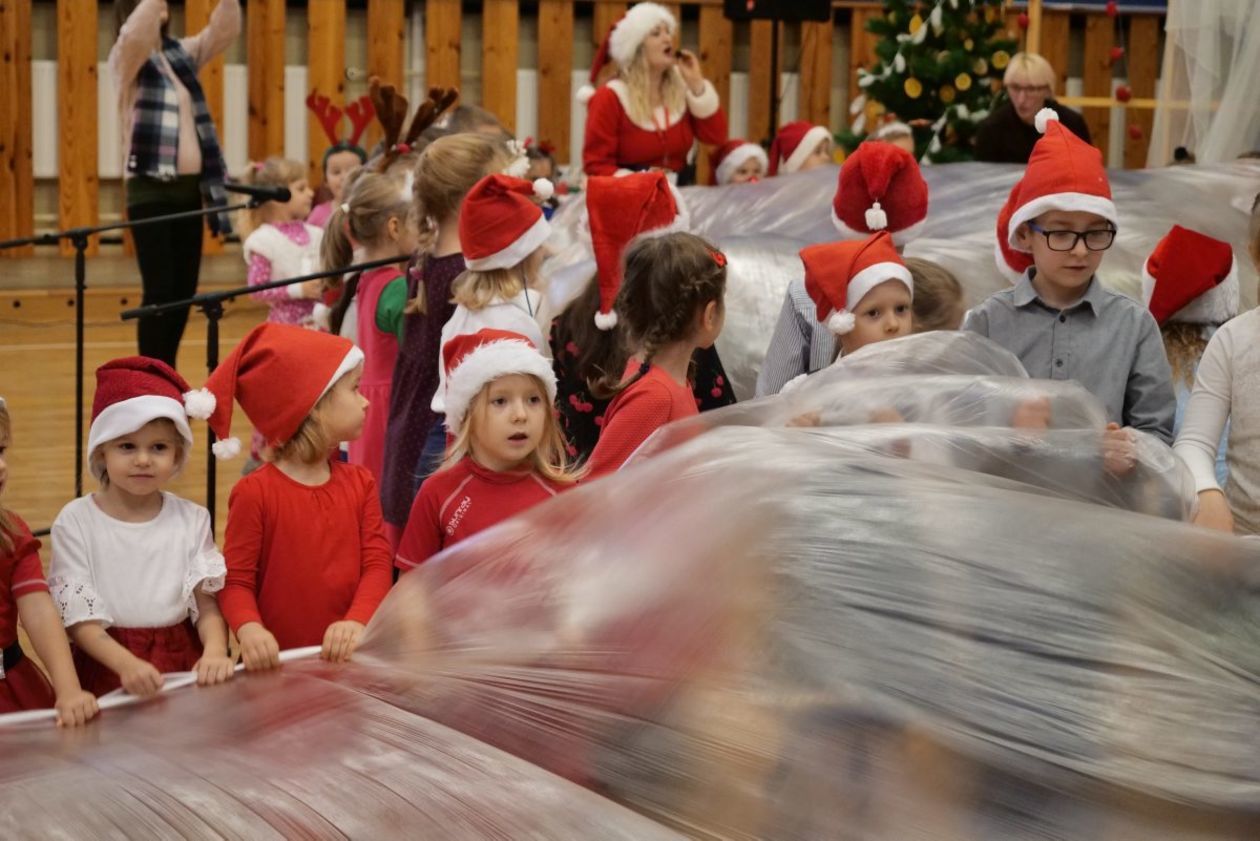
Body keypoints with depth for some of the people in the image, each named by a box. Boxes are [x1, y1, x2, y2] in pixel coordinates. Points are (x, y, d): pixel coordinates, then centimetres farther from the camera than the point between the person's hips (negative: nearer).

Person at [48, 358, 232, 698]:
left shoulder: (192, 519, 7)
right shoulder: (75, 522, -1)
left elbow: (208, 605, 3)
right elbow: (80, 621, -3)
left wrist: (215, 652, -18)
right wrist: (128, 665, -20)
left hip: (185, 665, 2)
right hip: (109, 674, -2)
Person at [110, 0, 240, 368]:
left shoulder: (182, 53, 15)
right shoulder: (126, 57, -2)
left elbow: (225, 31, 6)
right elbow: (136, 33, -25)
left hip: (189, 187, 6)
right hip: (150, 188, -6)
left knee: (184, 290, 8)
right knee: (159, 290, -8)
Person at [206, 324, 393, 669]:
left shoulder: (360, 483, 6)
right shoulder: (255, 492, -7)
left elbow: (377, 563, -1)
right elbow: (236, 580, -7)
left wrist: (358, 621, -20)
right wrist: (248, 628, -27)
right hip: (276, 663, -4)